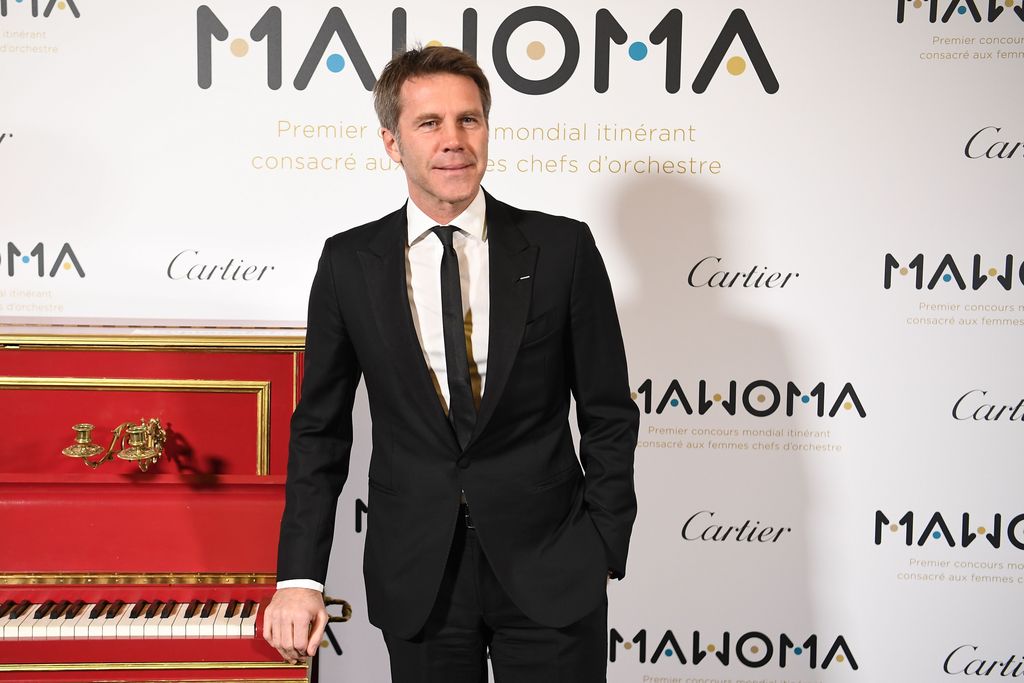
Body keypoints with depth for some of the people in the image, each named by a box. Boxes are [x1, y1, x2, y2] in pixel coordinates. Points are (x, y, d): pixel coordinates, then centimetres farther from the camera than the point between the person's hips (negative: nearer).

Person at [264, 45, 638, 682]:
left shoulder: (563, 248, -4)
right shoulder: (349, 264, 0)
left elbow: (609, 415, 1)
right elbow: (320, 430, 3)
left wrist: (603, 551, -3)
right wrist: (300, 578, -3)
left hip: (550, 567, 0)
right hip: (417, 576, 1)